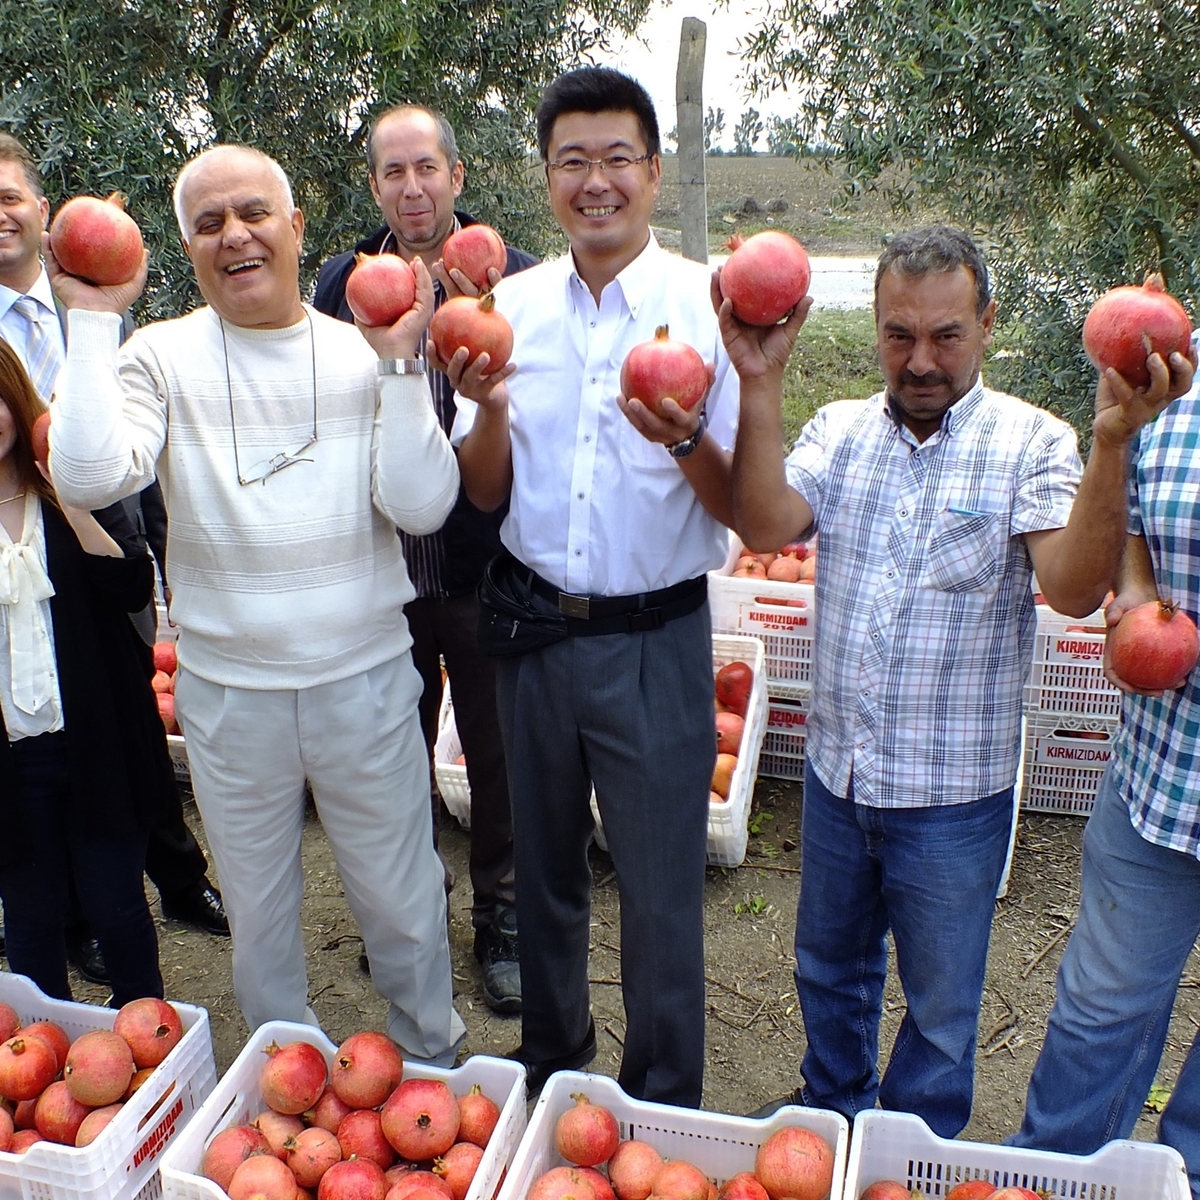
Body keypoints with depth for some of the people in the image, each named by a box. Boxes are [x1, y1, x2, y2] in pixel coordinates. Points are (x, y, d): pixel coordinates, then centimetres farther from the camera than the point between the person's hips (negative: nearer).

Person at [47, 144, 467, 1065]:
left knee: (402, 902, 14)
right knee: (257, 911, 19)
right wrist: (94, 322, -15)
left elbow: (422, 506, -13)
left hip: (365, 683, 0)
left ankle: (435, 1063, 40)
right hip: (227, 692, 1)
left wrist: (398, 363, -16)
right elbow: (90, 477, -19)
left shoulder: (360, 351, -2)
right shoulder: (162, 356, -2)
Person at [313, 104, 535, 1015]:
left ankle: (502, 922, 33)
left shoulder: (514, 278, -5)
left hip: (485, 571, -3)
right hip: (382, 568, 3)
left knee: (498, 757, 11)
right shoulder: (341, 282, 6)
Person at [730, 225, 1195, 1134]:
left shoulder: (1032, 445, -11)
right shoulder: (840, 431, 0)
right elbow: (765, 527, -17)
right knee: (830, 968, 24)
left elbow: (1075, 588, -25)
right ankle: (831, 1114, 51)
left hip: (954, 794, -3)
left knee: (941, 1005, 17)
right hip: (836, 770, 4)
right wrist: (758, 384, -24)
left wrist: (1112, 442, -36)